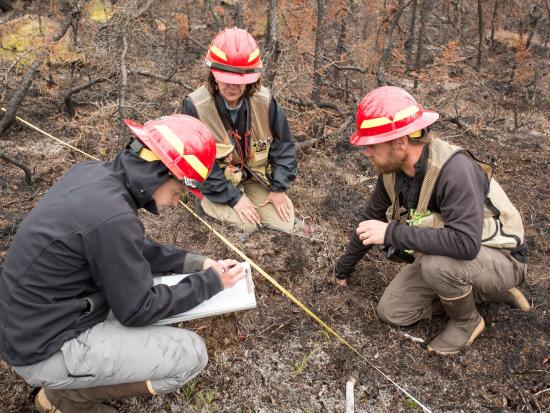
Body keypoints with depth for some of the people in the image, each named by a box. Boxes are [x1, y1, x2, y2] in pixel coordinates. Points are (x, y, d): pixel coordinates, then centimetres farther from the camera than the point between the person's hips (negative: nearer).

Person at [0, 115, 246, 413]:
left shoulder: (93, 173, -3)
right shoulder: (113, 217, -31)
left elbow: (132, 251, 10)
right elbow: (137, 310, -19)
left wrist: (192, 262, 2)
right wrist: (211, 282, -10)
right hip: (44, 349, -9)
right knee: (191, 354, -11)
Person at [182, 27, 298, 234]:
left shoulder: (264, 101, -13)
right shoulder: (195, 105, -22)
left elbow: (283, 144, -1)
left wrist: (278, 188, -8)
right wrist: (233, 197, -22)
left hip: (253, 178, 4)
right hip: (216, 183, -3)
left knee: (285, 223, -7)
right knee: (248, 225, -23)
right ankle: (207, 203, 5)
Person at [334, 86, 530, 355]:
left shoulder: (454, 169, -34)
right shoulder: (392, 171, -10)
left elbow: (465, 243, -44)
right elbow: (372, 220, 6)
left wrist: (392, 232, -37)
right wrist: (344, 268, 17)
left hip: (500, 260, -7)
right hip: (442, 256, 8)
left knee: (436, 262, -37)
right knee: (391, 312, 1)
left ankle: (467, 321, -4)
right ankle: (481, 292, 11)